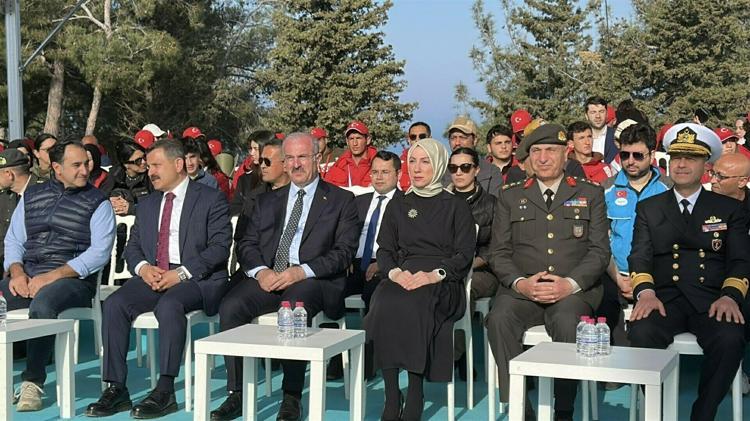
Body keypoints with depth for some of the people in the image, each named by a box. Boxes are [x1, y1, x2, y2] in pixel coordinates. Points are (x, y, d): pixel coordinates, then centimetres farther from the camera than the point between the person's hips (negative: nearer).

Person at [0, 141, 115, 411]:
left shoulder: (97, 203, 3)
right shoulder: (31, 196, 17)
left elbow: (99, 252, -8)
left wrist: (53, 276, -16)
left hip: (72, 278, -5)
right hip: (26, 275, 5)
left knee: (41, 306, -34)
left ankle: (32, 383, -24)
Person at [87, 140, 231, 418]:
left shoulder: (211, 200, 3)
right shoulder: (147, 204, 22)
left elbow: (219, 247, -8)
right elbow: (132, 247, 19)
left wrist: (181, 273, -18)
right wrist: (143, 267, -5)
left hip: (197, 279, -5)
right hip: (151, 276, 5)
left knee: (169, 304, -36)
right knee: (115, 303, -22)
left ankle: (165, 391, -32)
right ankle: (116, 389, -19)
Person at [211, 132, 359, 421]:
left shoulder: (341, 200, 10)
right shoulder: (267, 201, 23)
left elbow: (344, 251, -1)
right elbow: (247, 244, 15)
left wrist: (301, 271, -16)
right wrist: (260, 271, -9)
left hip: (312, 281, -4)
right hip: (266, 278, 4)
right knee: (230, 307, -25)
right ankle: (236, 395, -17)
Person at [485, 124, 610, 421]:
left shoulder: (590, 194, 14)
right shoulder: (510, 197, 17)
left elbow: (599, 250, 5)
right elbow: (498, 252, 10)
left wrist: (569, 284, -12)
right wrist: (520, 283, -10)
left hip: (574, 290, -1)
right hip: (521, 289, 2)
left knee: (568, 322, -35)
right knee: (499, 319, -31)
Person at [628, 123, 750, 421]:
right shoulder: (648, 208, 18)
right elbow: (640, 257, 7)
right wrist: (645, 292, -14)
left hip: (711, 299, 0)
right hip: (664, 298, 0)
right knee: (641, 333, -33)